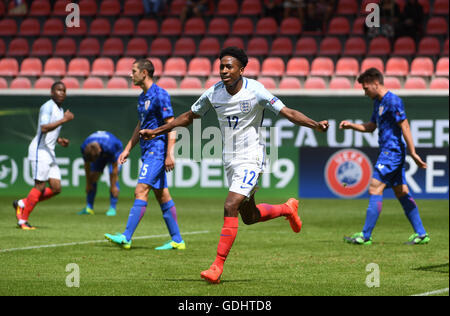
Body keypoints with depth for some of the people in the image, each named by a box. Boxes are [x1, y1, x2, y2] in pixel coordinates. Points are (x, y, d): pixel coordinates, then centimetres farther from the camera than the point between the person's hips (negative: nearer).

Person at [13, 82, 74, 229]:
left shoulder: (60, 110, 18)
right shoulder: (47, 107, -11)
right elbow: (44, 128, -25)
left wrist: (60, 140, 12)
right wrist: (64, 120, -26)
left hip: (49, 152, 9)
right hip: (40, 150, -9)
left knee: (56, 188, 2)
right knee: (40, 186, -8)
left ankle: (22, 204, 14)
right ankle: (23, 220, 2)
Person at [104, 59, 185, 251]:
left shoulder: (159, 95, -13)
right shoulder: (142, 97, 15)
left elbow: (171, 124, -16)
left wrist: (169, 154, -21)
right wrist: (127, 150, 22)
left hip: (157, 150, -10)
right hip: (148, 151, 10)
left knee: (141, 191, -14)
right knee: (162, 195, 8)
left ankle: (126, 237, -17)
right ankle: (177, 240, 11)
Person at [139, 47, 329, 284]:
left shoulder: (255, 91, -15)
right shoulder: (214, 93, -1)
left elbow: (288, 113, -14)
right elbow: (189, 116, 14)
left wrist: (315, 125, -29)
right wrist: (157, 131, 14)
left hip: (251, 159, -6)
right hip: (230, 160, 6)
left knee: (230, 207, -20)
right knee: (248, 216, 16)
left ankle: (218, 266, -17)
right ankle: (287, 209, 45)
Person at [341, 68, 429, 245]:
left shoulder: (393, 101, -14)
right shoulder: (378, 102, 16)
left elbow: (405, 127, -16)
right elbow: (371, 126, 26)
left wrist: (413, 153, -18)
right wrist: (352, 125, 12)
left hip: (391, 152, -10)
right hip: (389, 152, 10)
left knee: (375, 190, -10)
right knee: (401, 193, 9)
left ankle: (365, 236, -9)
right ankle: (421, 234, 11)